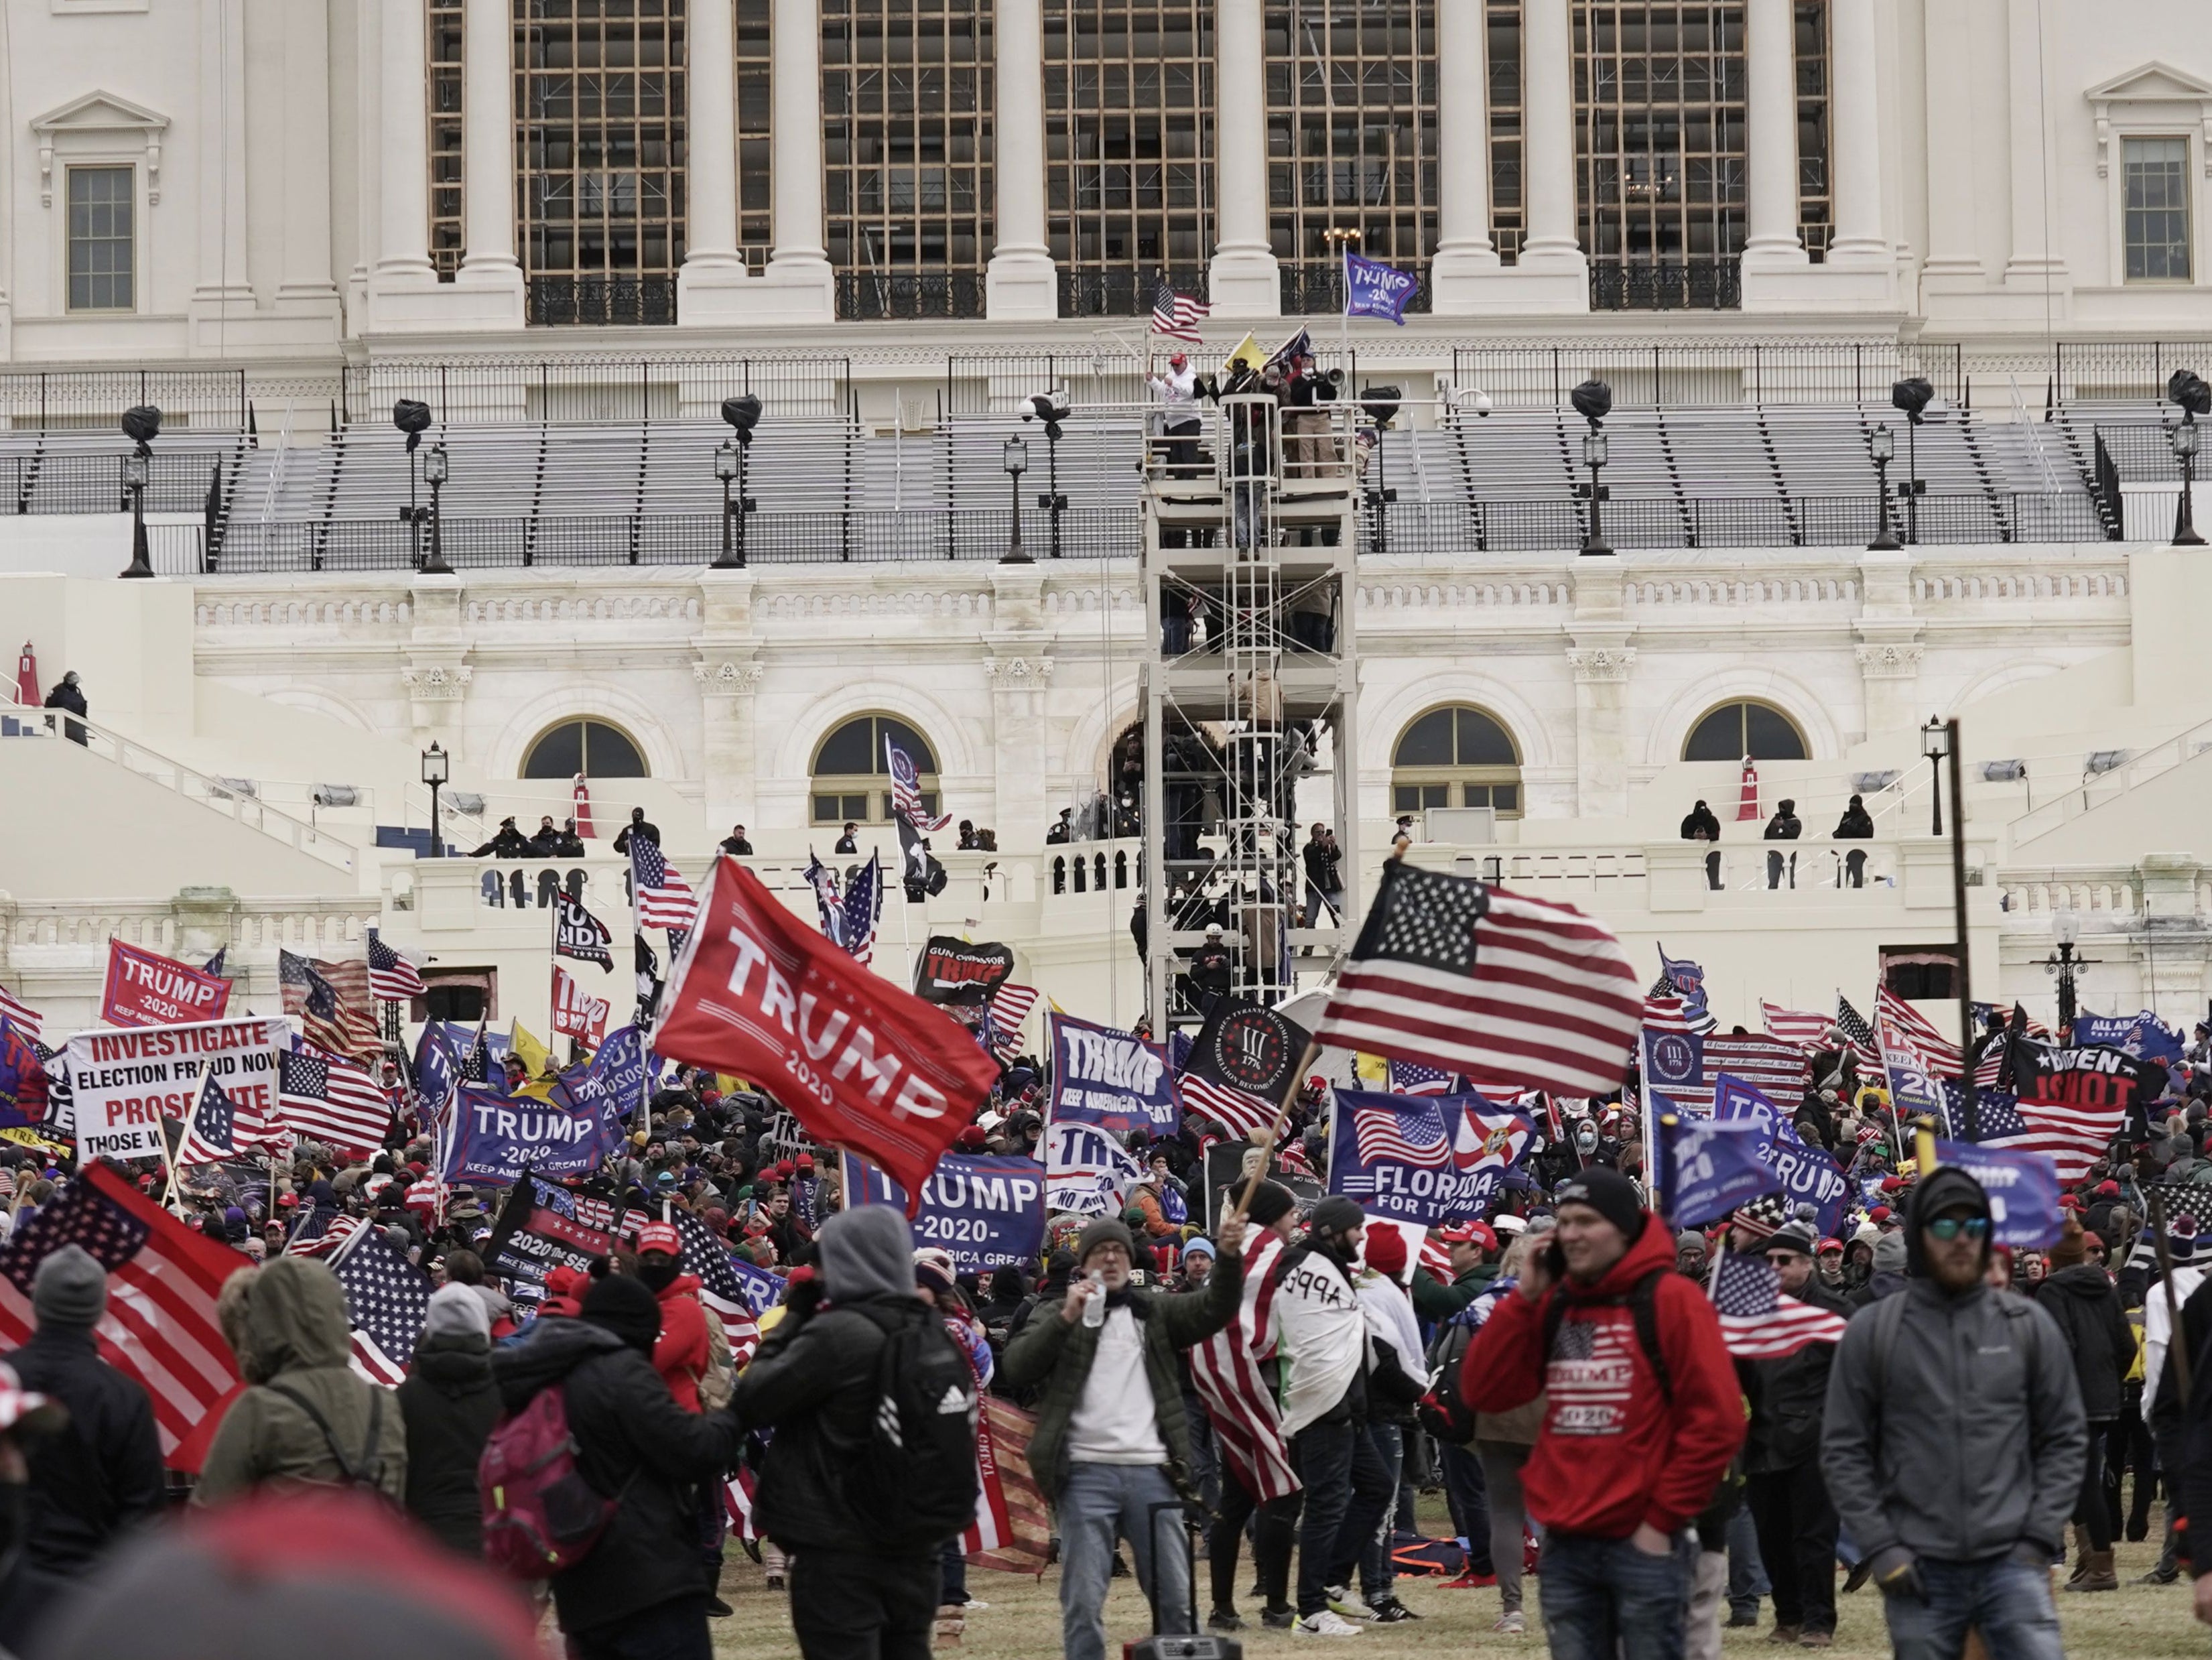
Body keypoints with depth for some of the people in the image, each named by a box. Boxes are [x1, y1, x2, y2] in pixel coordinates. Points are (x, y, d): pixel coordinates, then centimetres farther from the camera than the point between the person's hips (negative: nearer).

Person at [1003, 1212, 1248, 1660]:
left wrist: (1229, 1256, -17)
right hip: (1086, 1474, -2)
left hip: (1151, 1472, 2)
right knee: (1083, 1600, -4)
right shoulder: (1060, 1316, 10)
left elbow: (1215, 1308, 1)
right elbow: (1015, 1370, -4)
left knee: (1176, 1597, 4)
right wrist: (1066, 1318, -15)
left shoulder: (1154, 1310, 16)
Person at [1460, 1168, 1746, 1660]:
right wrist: (1523, 1299, -1)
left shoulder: (1671, 1300, -6)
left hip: (1643, 1544, -5)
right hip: (1565, 1546, 5)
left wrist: (1664, 1518, -9)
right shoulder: (1551, 1306, 12)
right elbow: (1484, 1393, 6)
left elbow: (1715, 1421, -10)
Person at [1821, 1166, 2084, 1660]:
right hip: (1919, 1570, 0)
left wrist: (2040, 1536, -1)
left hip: (2011, 1561, 0)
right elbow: (1843, 1451, 4)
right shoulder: (1871, 1332, 3)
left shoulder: (2028, 1325, 6)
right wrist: (1878, 1545, -5)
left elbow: (2065, 1439, 9)